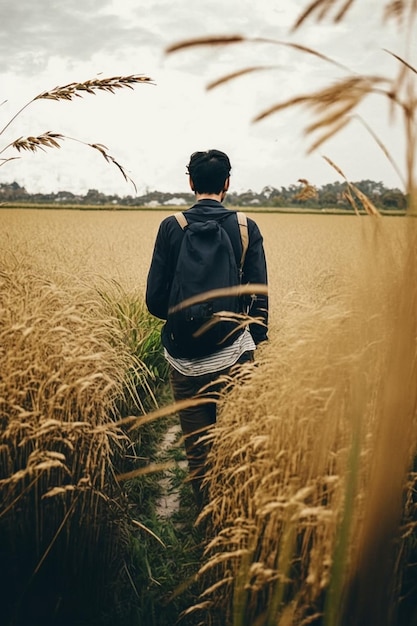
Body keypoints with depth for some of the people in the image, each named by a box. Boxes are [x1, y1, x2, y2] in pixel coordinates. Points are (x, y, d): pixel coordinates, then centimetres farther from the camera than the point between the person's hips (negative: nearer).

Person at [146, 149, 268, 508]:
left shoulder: (171, 227, -4)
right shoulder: (247, 228, -3)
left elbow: (155, 298, -3)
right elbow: (259, 295, -3)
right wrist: (256, 341, 12)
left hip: (186, 357, 0)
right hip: (233, 354, 0)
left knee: (197, 446, 14)